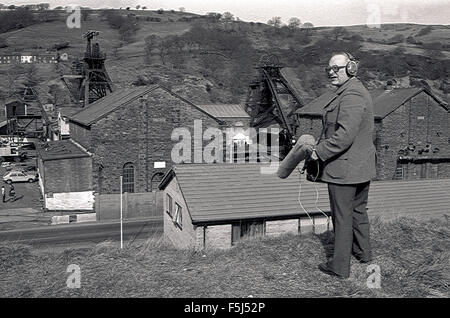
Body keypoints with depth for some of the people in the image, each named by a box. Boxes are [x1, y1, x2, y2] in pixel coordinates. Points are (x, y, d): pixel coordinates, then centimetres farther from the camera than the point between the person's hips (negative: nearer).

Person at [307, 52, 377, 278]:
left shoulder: (351, 95, -21)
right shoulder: (359, 91, 14)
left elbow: (345, 135, -28)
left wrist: (319, 152, -19)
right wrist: (321, 145, 15)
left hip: (344, 167, -11)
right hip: (362, 166, 11)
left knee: (342, 217, 1)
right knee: (358, 210, 23)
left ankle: (340, 267, 13)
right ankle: (363, 252, 41)